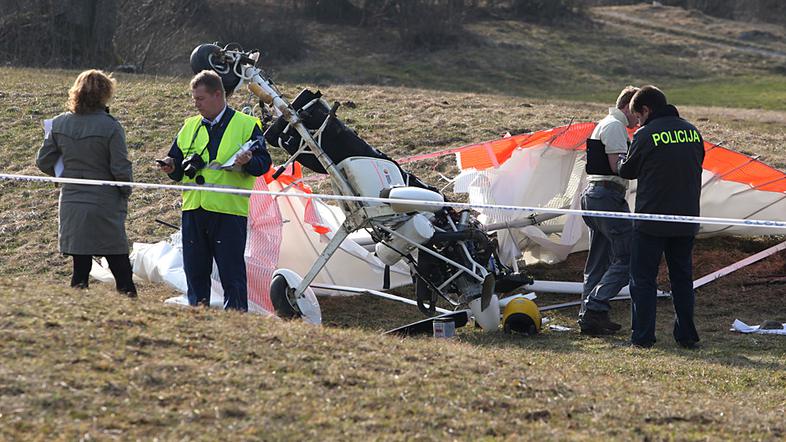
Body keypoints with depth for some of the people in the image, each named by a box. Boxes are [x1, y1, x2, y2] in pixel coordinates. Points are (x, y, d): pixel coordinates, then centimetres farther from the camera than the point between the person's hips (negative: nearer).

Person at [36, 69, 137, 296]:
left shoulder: (59, 123, 0)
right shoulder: (110, 126, -14)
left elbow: (43, 162, 5)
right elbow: (121, 169, -11)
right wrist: (125, 193, 7)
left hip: (71, 204, 4)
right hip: (106, 207, -4)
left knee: (80, 267, 8)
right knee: (121, 270, 3)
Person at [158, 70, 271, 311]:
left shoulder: (246, 125, 2)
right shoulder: (189, 127, 17)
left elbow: (263, 163, -2)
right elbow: (178, 165, 22)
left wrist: (249, 161, -23)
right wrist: (172, 167, -1)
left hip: (229, 211, -5)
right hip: (193, 210, 5)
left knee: (232, 273, -4)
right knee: (195, 272, 9)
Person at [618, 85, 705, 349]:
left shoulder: (646, 135, -11)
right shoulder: (692, 132, 6)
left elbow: (627, 171, 0)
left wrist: (623, 161, 21)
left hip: (651, 219, -5)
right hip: (686, 219, 5)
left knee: (643, 278, 3)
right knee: (682, 277, 14)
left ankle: (642, 337, -1)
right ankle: (687, 336, 14)